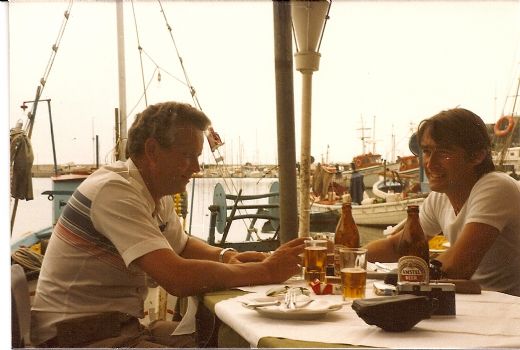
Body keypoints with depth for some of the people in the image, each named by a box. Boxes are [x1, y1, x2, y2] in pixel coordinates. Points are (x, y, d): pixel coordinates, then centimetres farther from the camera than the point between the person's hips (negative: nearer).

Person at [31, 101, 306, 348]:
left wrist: (225, 256, 2)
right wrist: (265, 271, -21)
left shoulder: (157, 194, 7)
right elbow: (178, 278, -30)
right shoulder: (115, 191, -22)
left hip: (123, 327, 9)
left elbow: (181, 245, 24)